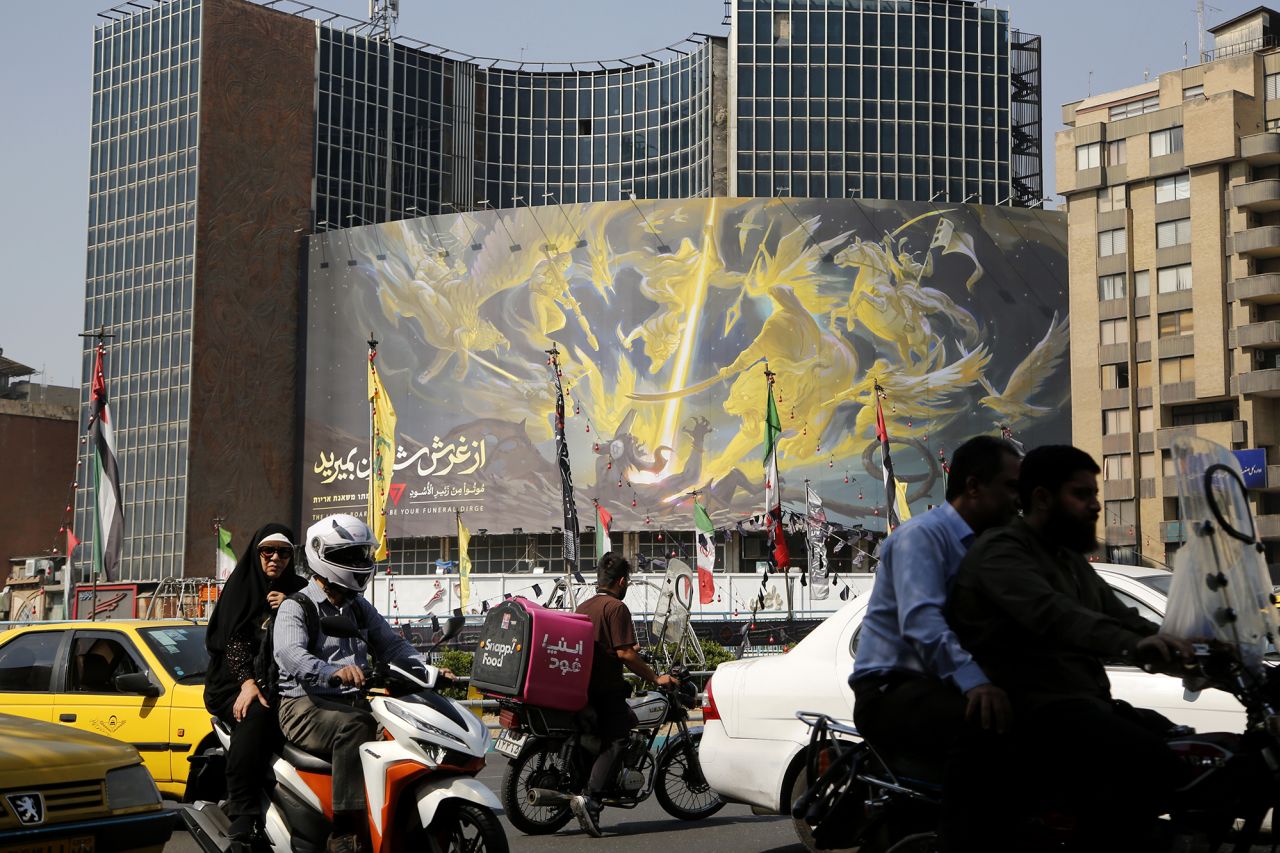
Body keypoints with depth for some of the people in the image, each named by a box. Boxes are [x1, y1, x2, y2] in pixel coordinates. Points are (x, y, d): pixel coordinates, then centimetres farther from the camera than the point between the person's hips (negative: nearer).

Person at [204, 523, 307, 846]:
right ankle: (243, 820, -38)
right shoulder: (240, 585, 8)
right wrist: (247, 682, -20)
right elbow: (233, 638, -5)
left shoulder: (299, 590, 16)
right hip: (237, 682, -3)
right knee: (256, 716, -35)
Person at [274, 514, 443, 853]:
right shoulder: (295, 608, -2)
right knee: (356, 724, -37)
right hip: (306, 707, -6)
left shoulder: (360, 608, 21)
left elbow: (391, 644, 15)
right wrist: (334, 671, -41)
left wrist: (429, 671, -5)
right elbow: (290, 653, -22)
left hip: (352, 704, 7)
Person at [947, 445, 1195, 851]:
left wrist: (1192, 652, 0)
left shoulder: (1073, 561, 26)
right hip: (1037, 712, -9)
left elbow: (1121, 617, 18)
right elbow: (1050, 613, -25)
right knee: (1147, 766, -30)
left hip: (1090, 703, 9)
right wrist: (1130, 644, -40)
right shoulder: (1001, 551, -6)